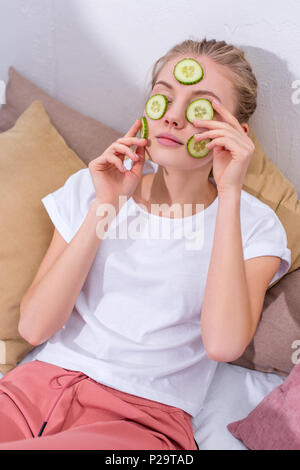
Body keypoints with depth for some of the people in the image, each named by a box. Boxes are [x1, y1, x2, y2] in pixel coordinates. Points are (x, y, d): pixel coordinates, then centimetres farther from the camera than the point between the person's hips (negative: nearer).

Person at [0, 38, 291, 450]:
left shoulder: (255, 225, 1)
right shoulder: (91, 187, 7)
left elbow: (224, 344, -17)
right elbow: (34, 328, -2)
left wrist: (230, 194, -15)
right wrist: (104, 208, -10)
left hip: (141, 419, -2)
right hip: (39, 385, 3)